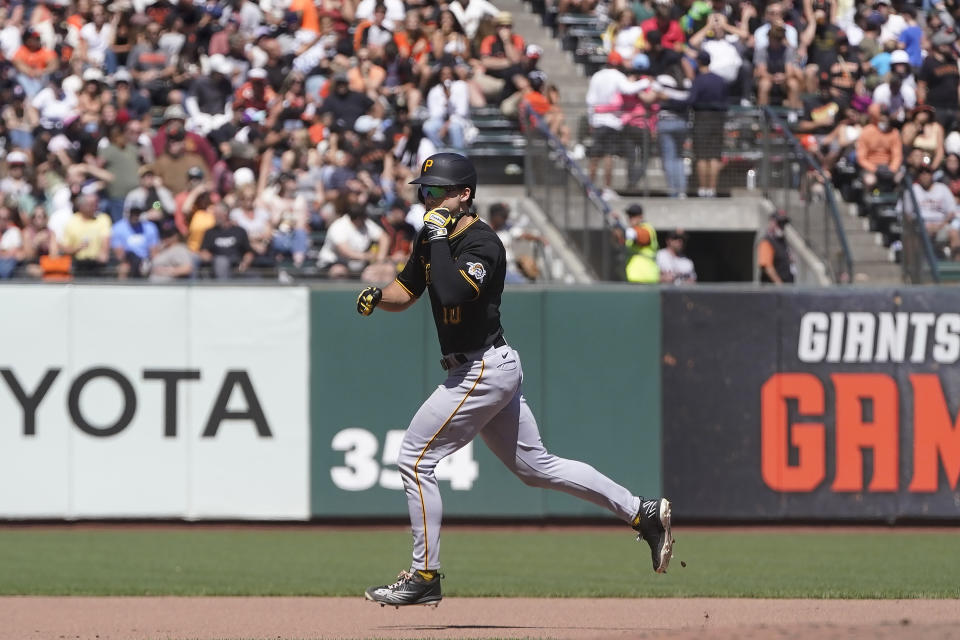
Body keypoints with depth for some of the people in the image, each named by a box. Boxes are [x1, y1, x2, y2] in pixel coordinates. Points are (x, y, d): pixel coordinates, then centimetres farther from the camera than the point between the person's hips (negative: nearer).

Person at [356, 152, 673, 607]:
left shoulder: (481, 243, -18)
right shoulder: (432, 238, 11)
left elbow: (450, 291, -34)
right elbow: (405, 293, 18)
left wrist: (439, 236, -25)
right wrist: (376, 296, -3)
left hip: (483, 370, -10)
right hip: (493, 369, 10)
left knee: (415, 458, -7)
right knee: (536, 467, 13)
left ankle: (425, 575, -1)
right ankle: (643, 513, 15)